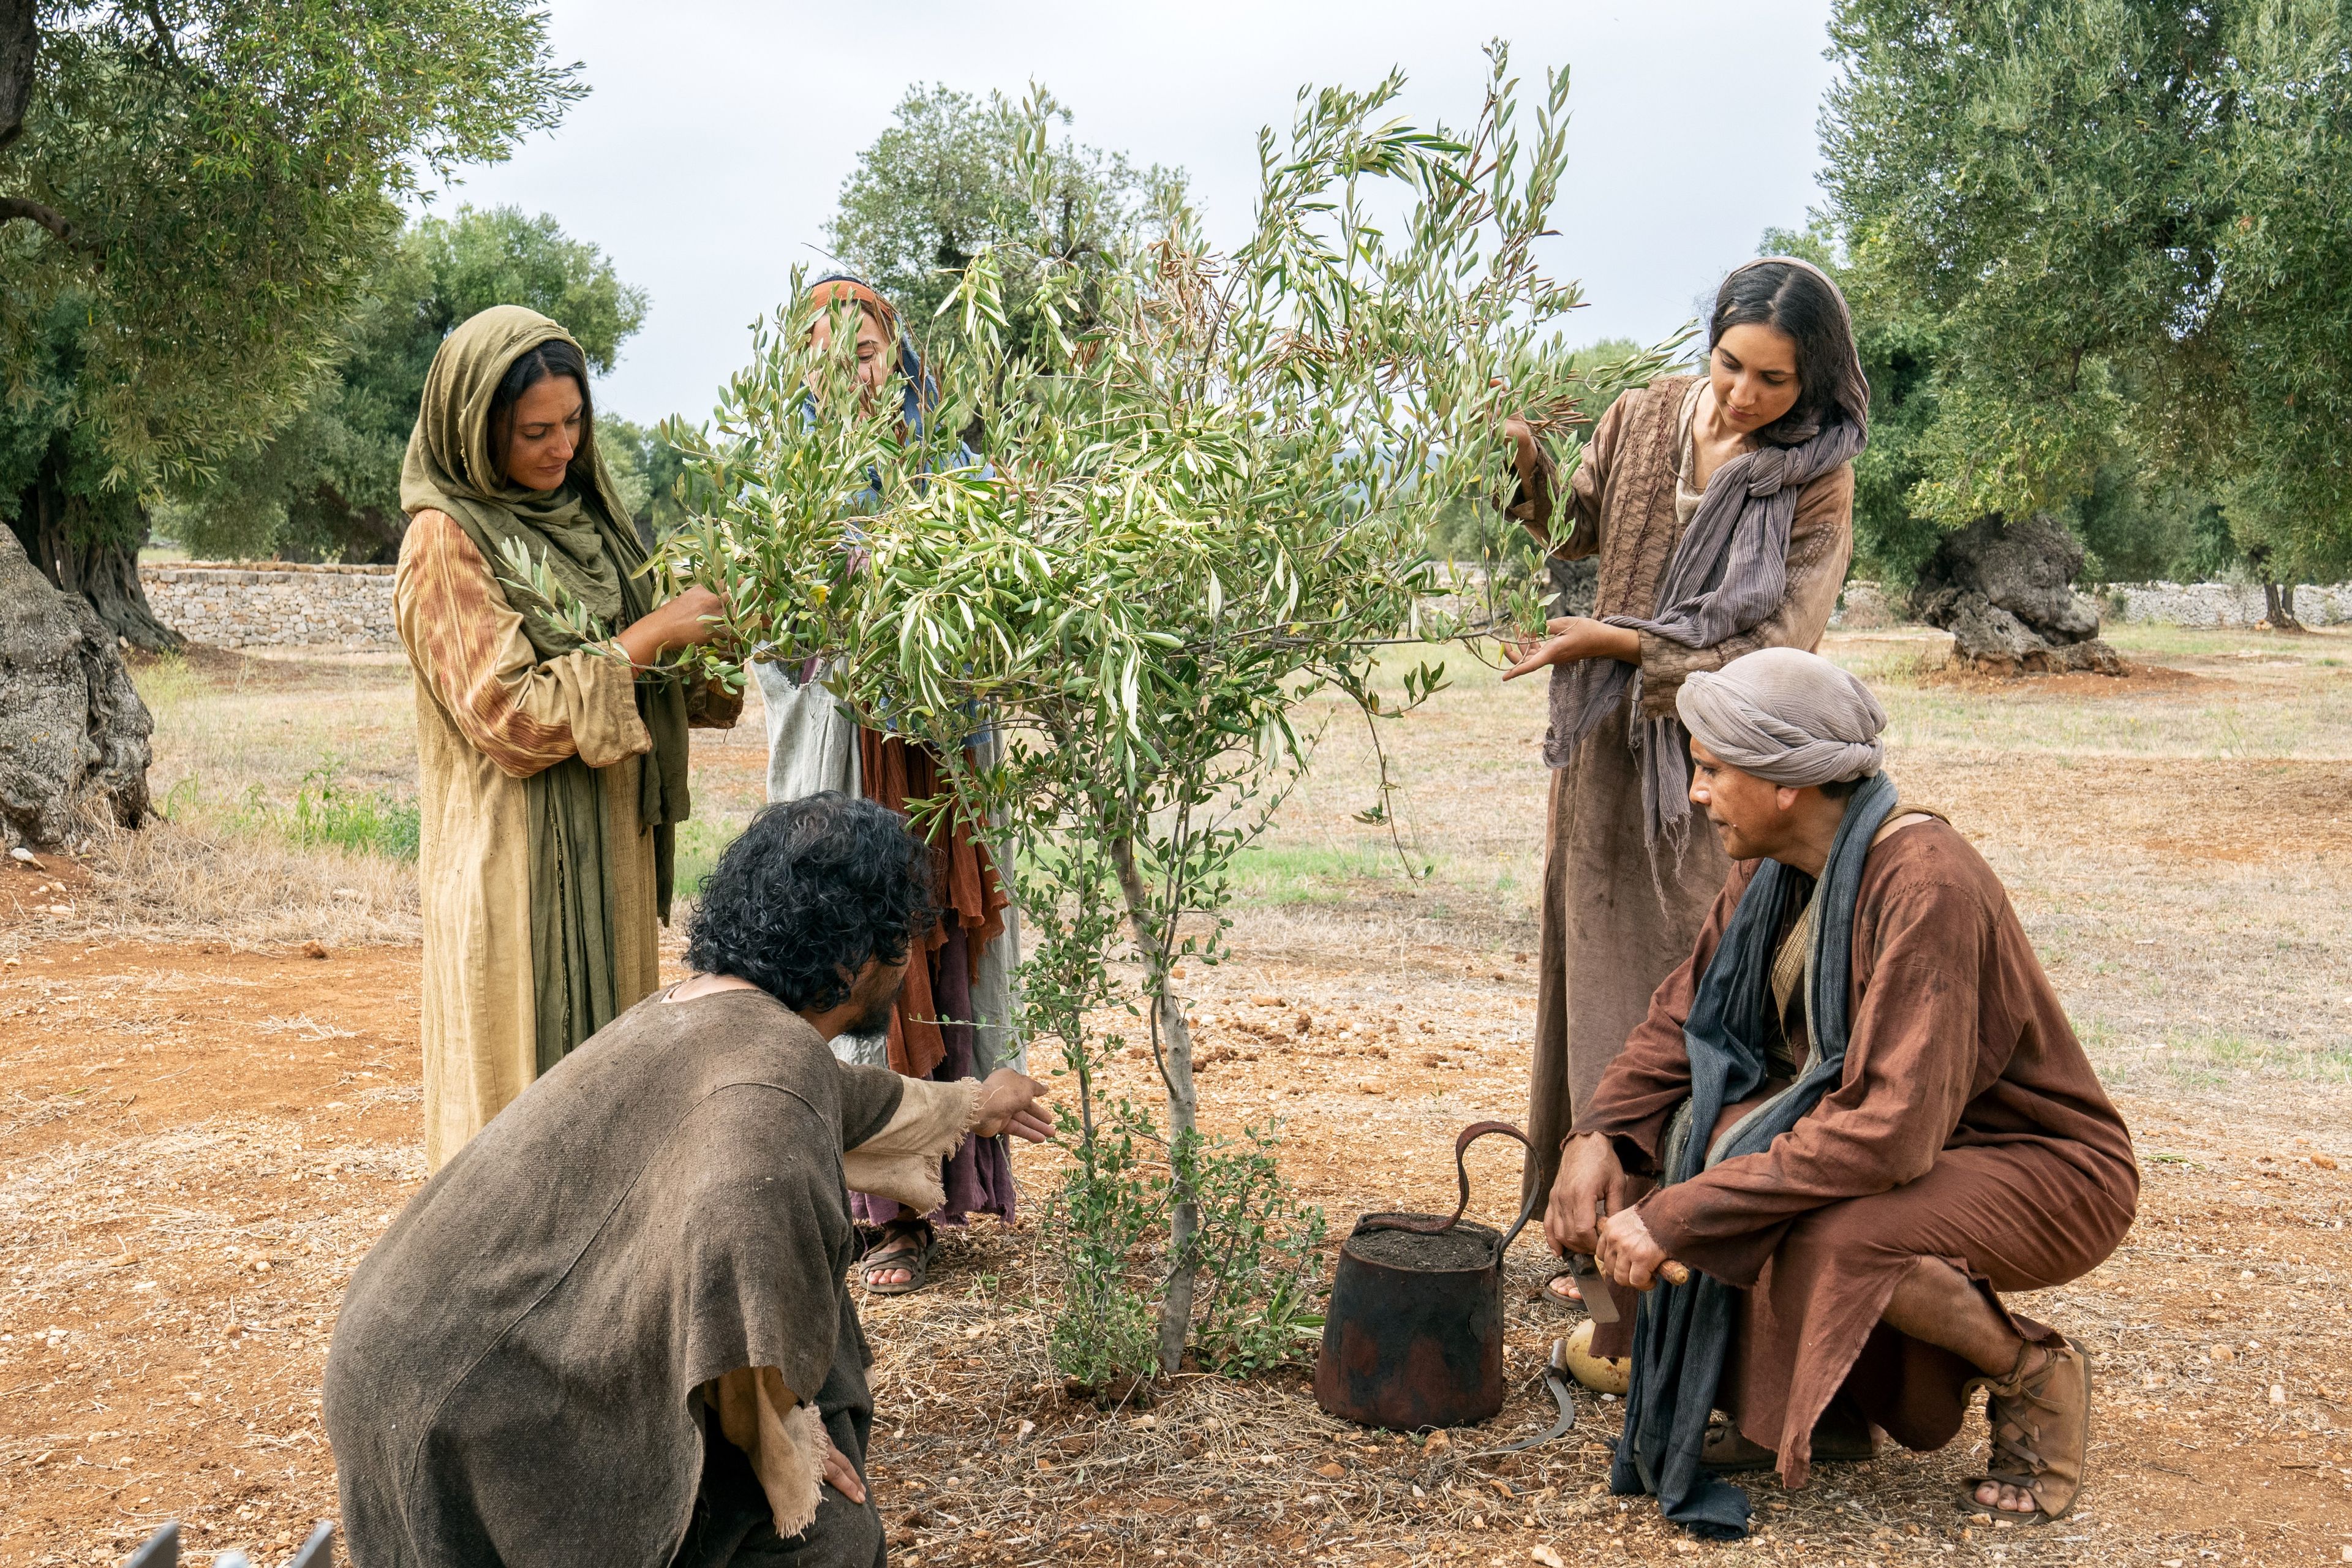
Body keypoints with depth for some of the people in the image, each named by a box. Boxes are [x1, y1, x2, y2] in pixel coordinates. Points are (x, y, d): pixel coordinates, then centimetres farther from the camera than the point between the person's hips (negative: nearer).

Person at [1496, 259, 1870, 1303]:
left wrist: (1611, 641, -22)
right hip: (1608, 757, 4)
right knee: (1600, 981, 11)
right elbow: (1575, 532, 14)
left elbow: (1776, 650, -17)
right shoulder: (1645, 417, 0)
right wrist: (1526, 462, -7)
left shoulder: (1818, 483, -11)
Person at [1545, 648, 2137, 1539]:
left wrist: (1678, 1215, -33)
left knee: (1827, 1242, -35)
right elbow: (1685, 1014, 4)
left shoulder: (1925, 884, -29)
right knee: (1667, 1138, -11)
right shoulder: (1775, 870, -4)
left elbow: (1891, 1130, -35)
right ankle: (1829, 1408, 7)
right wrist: (1600, 1135, -14)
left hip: (2043, 1171, -8)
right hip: (1897, 1133, 8)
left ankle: (2033, 1376, -2)